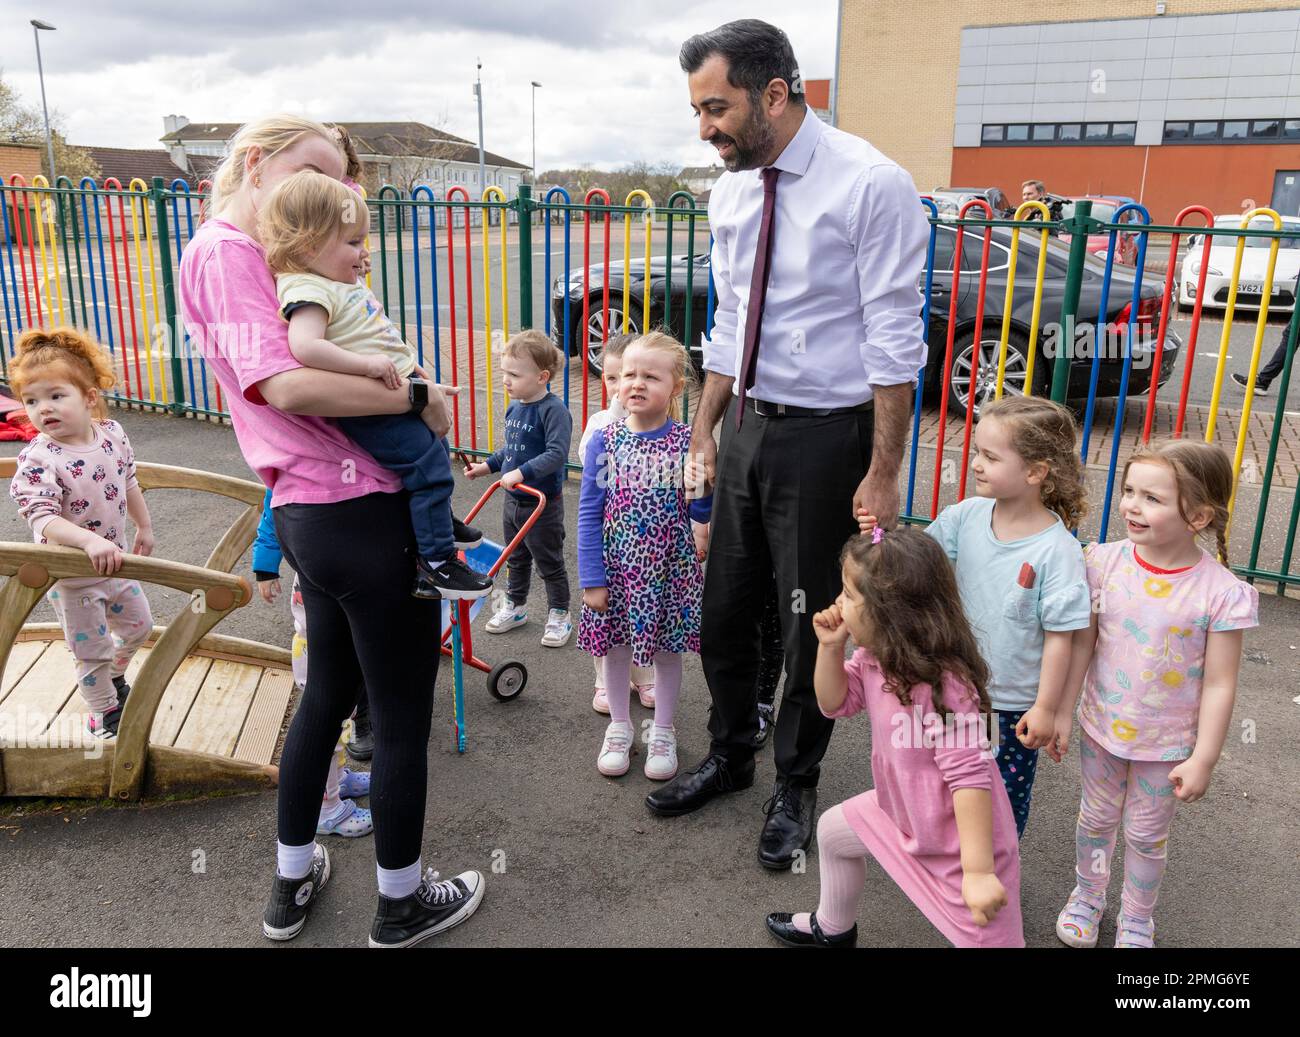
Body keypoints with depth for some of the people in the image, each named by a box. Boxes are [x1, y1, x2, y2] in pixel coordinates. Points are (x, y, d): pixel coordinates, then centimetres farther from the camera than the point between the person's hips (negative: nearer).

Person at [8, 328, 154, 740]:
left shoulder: (112, 434, -8)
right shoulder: (37, 461, -26)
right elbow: (42, 520, -35)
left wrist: (144, 527, 17)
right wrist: (90, 541, -50)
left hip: (114, 560, 6)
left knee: (139, 626, 24)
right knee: (93, 650, 8)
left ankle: (114, 678, 52)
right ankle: (103, 714, 31)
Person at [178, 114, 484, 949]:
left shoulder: (248, 256, 19)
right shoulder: (225, 251, -10)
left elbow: (333, 363, 13)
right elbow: (285, 384, -25)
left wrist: (397, 376, -4)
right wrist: (418, 397, -17)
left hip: (312, 514, 10)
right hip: (362, 516, -10)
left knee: (329, 691, 24)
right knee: (404, 717, 6)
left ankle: (294, 882, 40)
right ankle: (402, 904, 27)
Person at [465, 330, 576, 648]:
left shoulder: (553, 409, -22)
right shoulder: (514, 407, 4)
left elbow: (557, 453, -30)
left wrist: (522, 472, -34)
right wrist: (488, 466, 11)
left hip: (543, 504, -7)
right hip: (513, 500, 8)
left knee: (549, 562, 8)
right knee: (516, 559, 22)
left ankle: (559, 615, 25)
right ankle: (515, 606, 40)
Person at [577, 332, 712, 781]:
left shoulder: (687, 442, -8)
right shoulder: (605, 441, -8)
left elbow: (701, 514, -4)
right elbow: (589, 512, -5)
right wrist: (592, 579, -7)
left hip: (670, 568, 0)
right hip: (618, 566, 1)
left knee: (667, 650, 13)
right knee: (615, 646, 14)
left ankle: (663, 731, 34)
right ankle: (619, 726, 36)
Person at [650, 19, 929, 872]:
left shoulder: (872, 185, -14)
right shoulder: (731, 192, 7)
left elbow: (894, 340, -15)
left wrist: (884, 472, -16)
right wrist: (704, 427, 12)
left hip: (825, 435, -6)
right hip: (747, 426, 7)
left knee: (810, 624, 8)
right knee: (725, 610, 15)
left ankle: (796, 786, 31)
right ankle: (731, 755, 40)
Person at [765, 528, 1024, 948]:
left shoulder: (943, 685, -35)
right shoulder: (874, 657, -8)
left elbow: (969, 777, -35)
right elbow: (835, 703, 6)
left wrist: (978, 872, -33)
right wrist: (830, 646, -11)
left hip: (958, 841, -9)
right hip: (903, 812, 9)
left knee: (985, 936, -1)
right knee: (832, 830, 25)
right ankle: (831, 928, 50)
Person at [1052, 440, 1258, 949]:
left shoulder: (1222, 593, -22)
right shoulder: (1106, 562, -14)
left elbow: (1219, 685, -15)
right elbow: (1083, 643, -5)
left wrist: (1203, 759, -11)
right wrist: (1062, 712, -2)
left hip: (1166, 743, -2)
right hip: (1101, 726, 2)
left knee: (1147, 836, 17)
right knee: (1096, 819, 22)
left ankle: (1137, 920, 43)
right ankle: (1087, 895, 48)